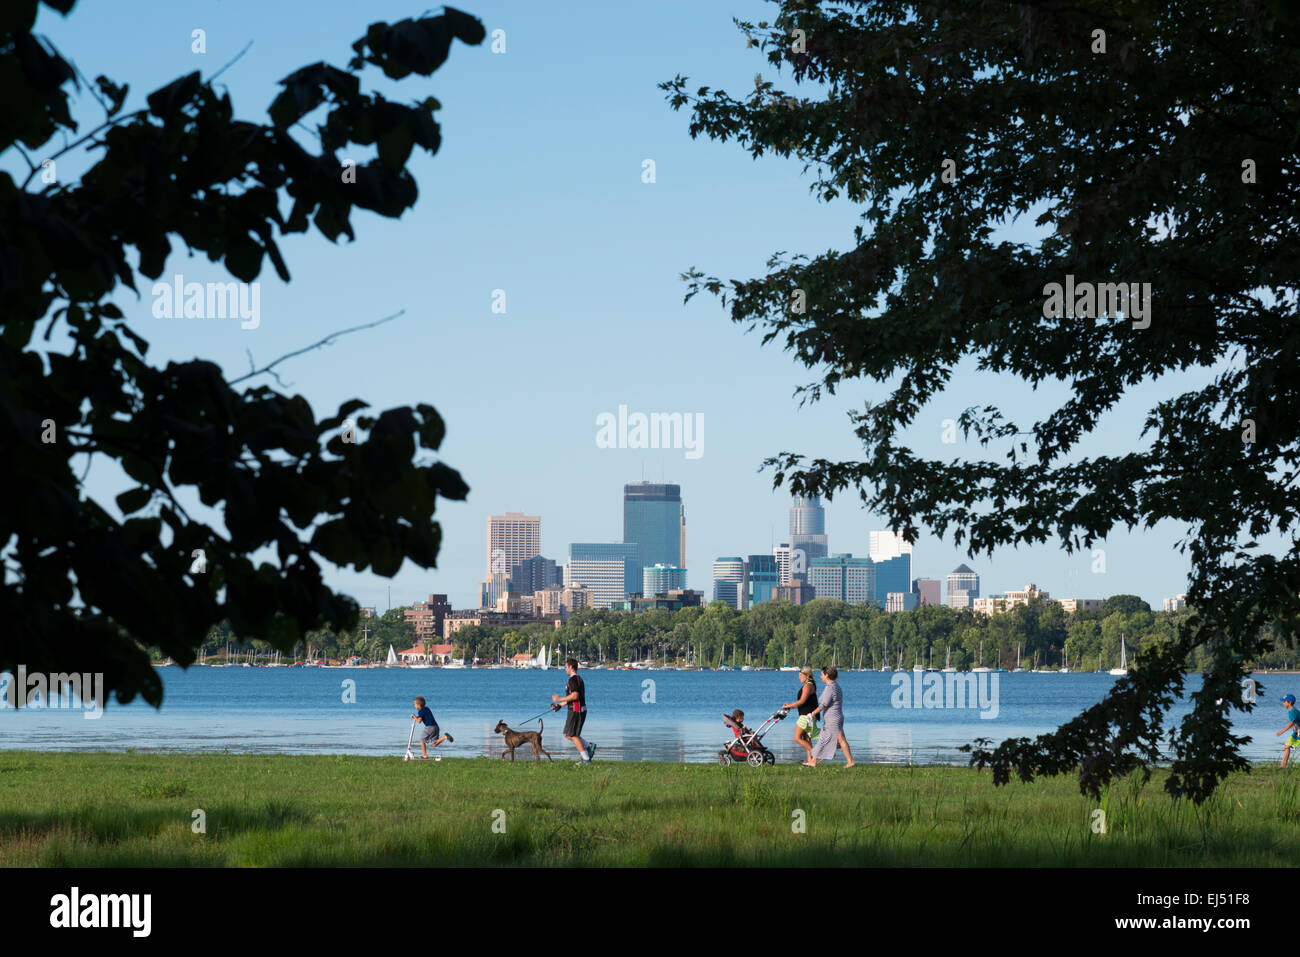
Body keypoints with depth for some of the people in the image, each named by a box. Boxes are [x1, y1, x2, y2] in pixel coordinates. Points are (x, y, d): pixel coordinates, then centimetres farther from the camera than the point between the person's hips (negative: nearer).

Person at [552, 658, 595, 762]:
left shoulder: (573, 680, -15)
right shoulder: (578, 679, 18)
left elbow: (575, 696, -26)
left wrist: (560, 699, -15)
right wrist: (559, 705, 27)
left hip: (576, 711, -10)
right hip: (580, 710, 10)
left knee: (573, 735, -4)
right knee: (567, 734, 16)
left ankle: (586, 759, -4)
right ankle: (589, 746, 11)